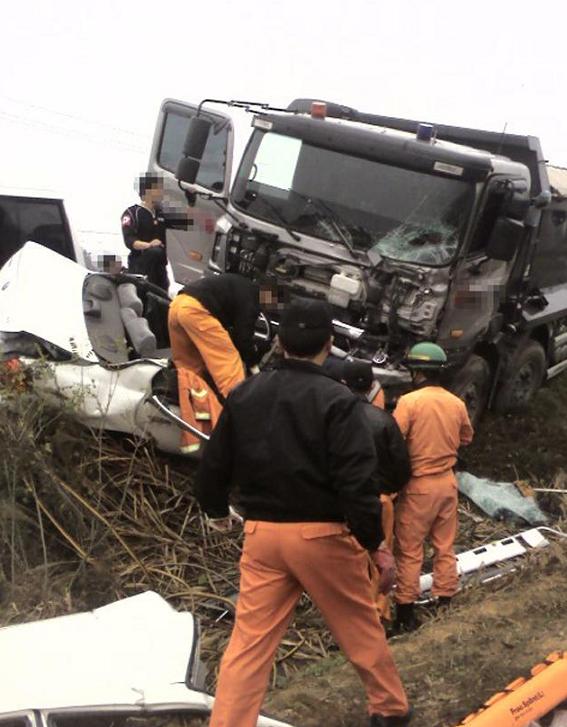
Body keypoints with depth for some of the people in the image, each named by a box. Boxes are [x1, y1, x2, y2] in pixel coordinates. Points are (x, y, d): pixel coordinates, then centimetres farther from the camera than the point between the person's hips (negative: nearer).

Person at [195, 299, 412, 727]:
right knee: (360, 627, 16)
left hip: (261, 532, 4)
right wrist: (376, 545, -9)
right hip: (322, 534, -3)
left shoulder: (244, 394, 3)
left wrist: (216, 510, 29)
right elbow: (358, 482, -18)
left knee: (250, 638, 9)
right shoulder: (337, 401, -13)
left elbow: (215, 463, 11)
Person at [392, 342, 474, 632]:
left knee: (409, 551, 4)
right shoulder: (457, 403, 1)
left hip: (419, 485, -5)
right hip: (447, 482, 5)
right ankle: (445, 604, 22)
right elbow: (466, 438, 16)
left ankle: (406, 611, 9)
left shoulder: (409, 401, -16)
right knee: (445, 547, 14)